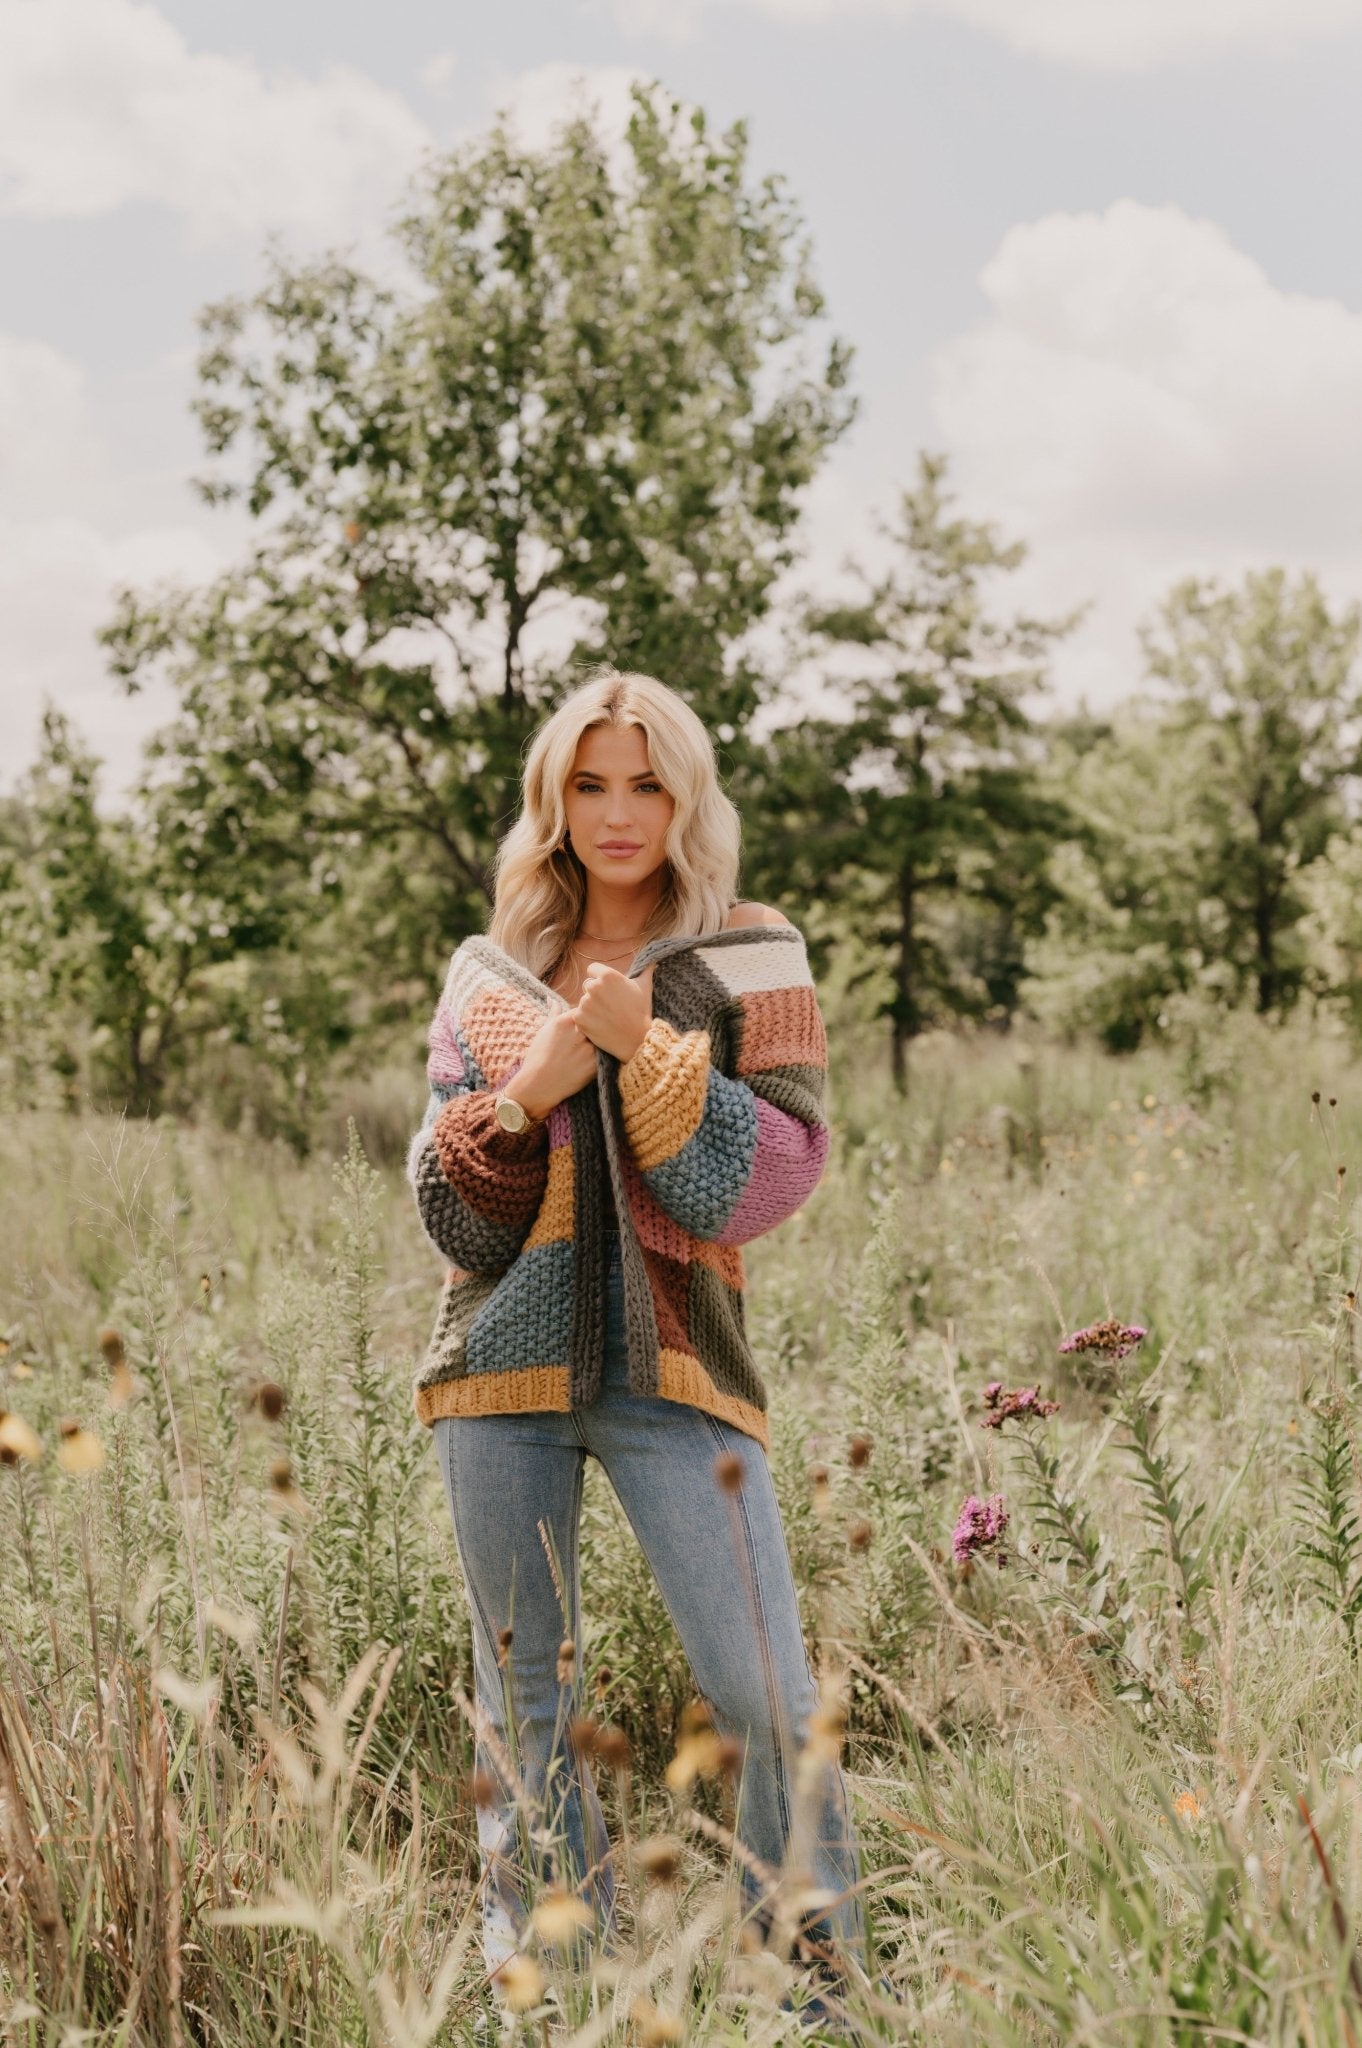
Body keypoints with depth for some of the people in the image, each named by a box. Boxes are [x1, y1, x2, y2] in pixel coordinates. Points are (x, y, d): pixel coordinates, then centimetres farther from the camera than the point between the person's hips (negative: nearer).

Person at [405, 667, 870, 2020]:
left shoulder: (745, 959, 4)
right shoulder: (489, 974, 11)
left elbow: (773, 1177, -5)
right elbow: (451, 1213, 7)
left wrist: (643, 1046, -13)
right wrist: (527, 1091, -10)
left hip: (671, 1367, -3)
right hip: (501, 1366, 3)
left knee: (771, 1705, -10)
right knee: (522, 1706, 10)